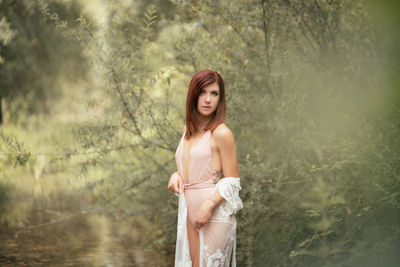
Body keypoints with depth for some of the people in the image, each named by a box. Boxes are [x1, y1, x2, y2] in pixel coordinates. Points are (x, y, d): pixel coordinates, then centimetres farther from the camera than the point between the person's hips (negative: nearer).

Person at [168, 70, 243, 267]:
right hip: (189, 213, 7)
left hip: (214, 214, -7)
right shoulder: (188, 129, 12)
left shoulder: (221, 133, -10)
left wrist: (209, 205, -21)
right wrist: (176, 175, 4)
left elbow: (232, 182, -8)